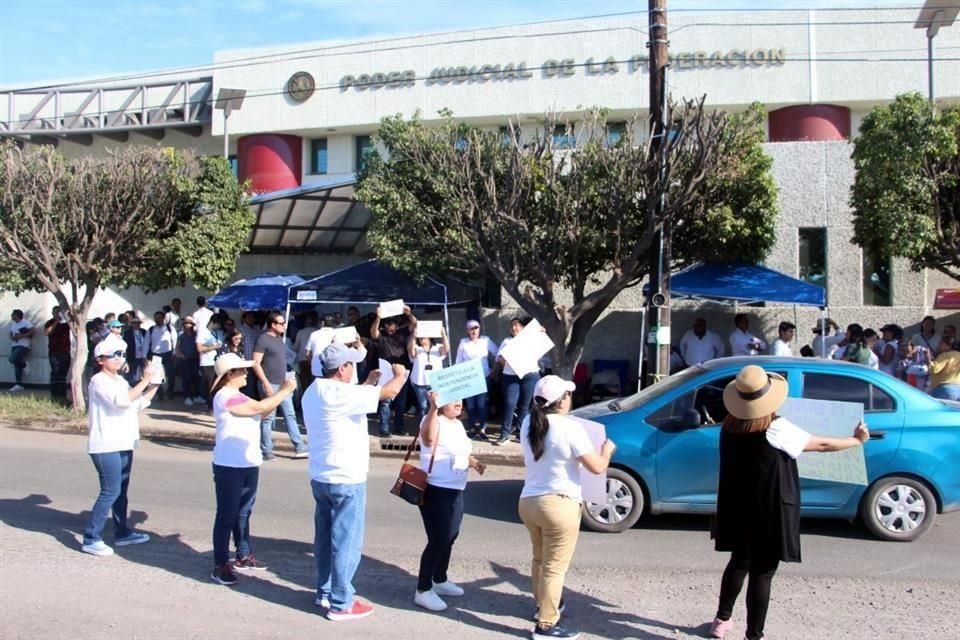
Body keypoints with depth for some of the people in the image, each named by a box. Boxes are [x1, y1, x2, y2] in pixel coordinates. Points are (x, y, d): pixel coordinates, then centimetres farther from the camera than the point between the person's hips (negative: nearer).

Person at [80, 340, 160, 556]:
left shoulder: (120, 381, 16)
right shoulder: (99, 381, -13)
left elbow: (139, 403, 16)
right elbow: (123, 400, -28)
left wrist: (155, 385, 5)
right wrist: (145, 380, -27)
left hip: (123, 444, 9)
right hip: (106, 446, -9)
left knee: (121, 490, 16)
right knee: (110, 492, -10)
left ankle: (122, 532, 27)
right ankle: (90, 539, -3)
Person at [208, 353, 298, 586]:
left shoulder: (237, 395, 16)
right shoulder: (226, 396, -17)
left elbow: (260, 411, 11)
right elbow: (259, 408, -22)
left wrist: (282, 392, 1)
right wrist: (285, 391, -14)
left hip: (248, 464, 10)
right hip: (230, 466, -10)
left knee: (243, 512, 18)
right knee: (227, 515, -2)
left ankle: (243, 556, 30)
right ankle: (220, 565, 5)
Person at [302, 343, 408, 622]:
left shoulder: (314, 391, 7)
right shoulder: (339, 393, -22)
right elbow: (389, 392, -21)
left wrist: (368, 383, 21)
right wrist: (400, 374, -2)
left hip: (321, 477, 9)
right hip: (346, 480, -9)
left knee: (325, 538, 18)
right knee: (346, 542, 1)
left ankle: (325, 593, 30)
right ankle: (341, 604, 8)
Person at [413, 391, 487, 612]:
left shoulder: (458, 424, 11)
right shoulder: (433, 421, -17)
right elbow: (428, 437, -42)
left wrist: (474, 463, 7)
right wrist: (433, 407, -53)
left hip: (455, 491, 9)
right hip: (435, 491, -9)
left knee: (449, 538, 18)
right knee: (438, 540, -8)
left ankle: (440, 580, 35)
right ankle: (423, 590, 3)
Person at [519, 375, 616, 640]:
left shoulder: (528, 424, 3)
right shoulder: (569, 428, -18)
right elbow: (597, 467, -13)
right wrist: (607, 450, 5)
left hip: (528, 502, 7)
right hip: (558, 505, -7)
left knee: (540, 559, 25)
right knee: (555, 568, 3)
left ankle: (543, 604, 43)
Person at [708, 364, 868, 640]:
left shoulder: (729, 427, -3)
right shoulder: (776, 429, -19)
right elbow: (823, 445, -9)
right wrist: (857, 440, 7)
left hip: (737, 511, 6)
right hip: (770, 514, -6)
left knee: (740, 562, 23)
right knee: (762, 573, 3)